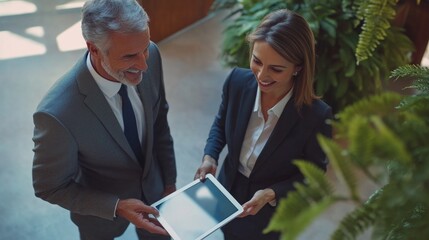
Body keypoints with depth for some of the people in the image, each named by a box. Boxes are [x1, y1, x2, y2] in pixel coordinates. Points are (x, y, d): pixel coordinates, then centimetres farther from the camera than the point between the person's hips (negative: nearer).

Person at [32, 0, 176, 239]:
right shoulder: (57, 113, -38)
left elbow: (159, 123, -7)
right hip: (102, 207, -3)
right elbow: (51, 187, -20)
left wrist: (170, 182, 0)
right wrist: (117, 206, -28)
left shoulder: (149, 56, -24)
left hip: (153, 187, 4)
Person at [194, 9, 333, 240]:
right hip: (229, 190, 3)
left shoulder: (317, 116, -31)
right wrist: (209, 157, -17)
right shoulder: (237, 80, -22)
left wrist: (271, 194, -27)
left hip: (272, 212, -3)